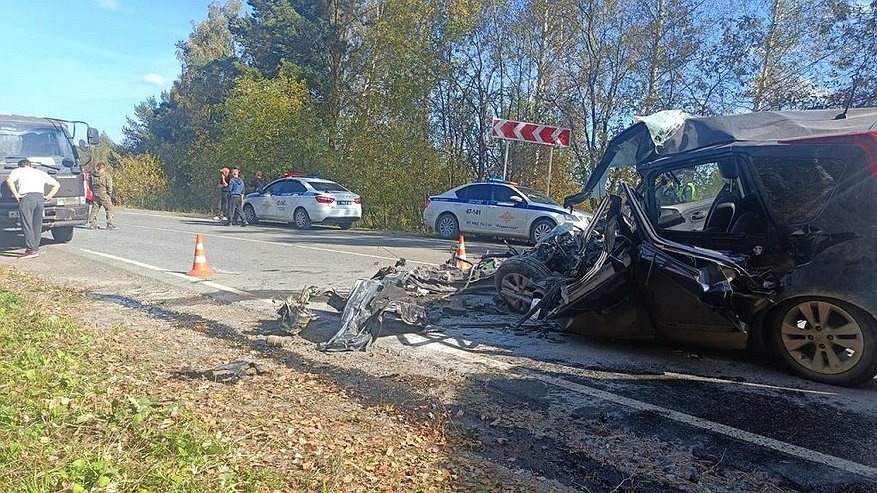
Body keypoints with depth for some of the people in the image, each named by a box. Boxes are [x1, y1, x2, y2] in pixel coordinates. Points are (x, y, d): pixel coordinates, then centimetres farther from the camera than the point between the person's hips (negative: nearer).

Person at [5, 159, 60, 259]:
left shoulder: (18, 171, 15)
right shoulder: (41, 173, 27)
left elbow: (9, 181, -6)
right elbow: (56, 184, 24)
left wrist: (16, 195, -2)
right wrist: (48, 196, 17)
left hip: (26, 198, -4)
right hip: (40, 198, 4)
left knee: (27, 225, -6)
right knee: (37, 225, 9)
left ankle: (31, 249, -13)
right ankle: (35, 247, 12)